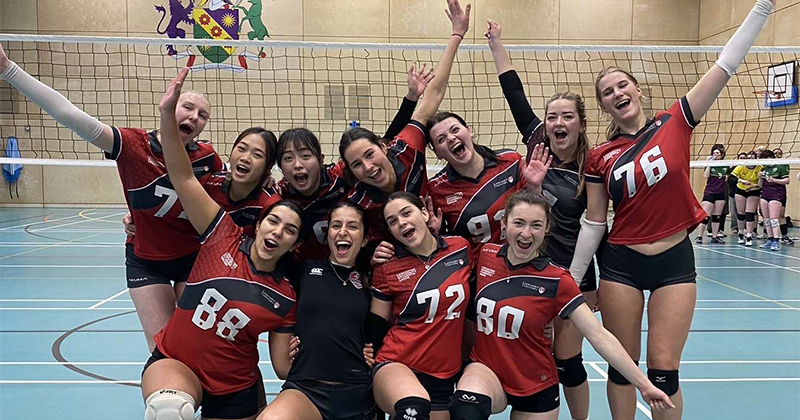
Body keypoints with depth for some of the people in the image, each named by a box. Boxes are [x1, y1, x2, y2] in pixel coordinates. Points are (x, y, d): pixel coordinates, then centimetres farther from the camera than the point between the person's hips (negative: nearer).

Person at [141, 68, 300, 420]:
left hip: (235, 390, 4)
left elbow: (283, 365, 0)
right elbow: (183, 177, -15)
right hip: (173, 363, -3)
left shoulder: (286, 297, -4)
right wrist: (168, 114, -24)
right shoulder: (224, 236, -9)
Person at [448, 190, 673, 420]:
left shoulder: (556, 281, -13)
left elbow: (599, 335, -12)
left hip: (536, 391, 0)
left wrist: (644, 385, -13)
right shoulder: (484, 255, -8)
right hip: (485, 369, 0)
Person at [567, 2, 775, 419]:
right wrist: (571, 282, 4)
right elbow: (593, 223, 4)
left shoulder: (674, 123, -2)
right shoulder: (598, 158, 0)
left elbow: (726, 64, -8)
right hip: (621, 264, 1)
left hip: (674, 262, -1)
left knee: (663, 371, 1)